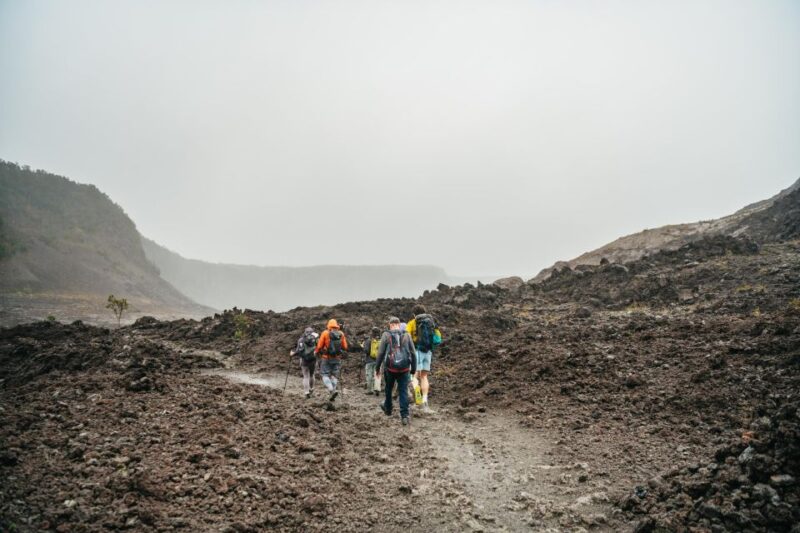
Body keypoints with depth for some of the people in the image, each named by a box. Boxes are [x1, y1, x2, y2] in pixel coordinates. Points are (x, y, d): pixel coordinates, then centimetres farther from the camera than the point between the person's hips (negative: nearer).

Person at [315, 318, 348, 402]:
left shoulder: (325, 333, -7)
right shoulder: (341, 334, 1)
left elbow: (319, 346, -6)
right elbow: (345, 347, 3)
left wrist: (316, 352, 14)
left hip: (327, 358, -3)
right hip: (337, 358, 3)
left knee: (325, 375, 4)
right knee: (335, 376, 15)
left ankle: (331, 390, -15)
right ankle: (335, 389, 5)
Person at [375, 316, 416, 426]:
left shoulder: (386, 335, -2)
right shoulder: (407, 335, 3)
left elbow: (380, 353, -3)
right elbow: (413, 353, 4)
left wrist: (377, 368, 6)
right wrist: (413, 369, 13)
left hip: (390, 368, -1)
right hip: (404, 369, 1)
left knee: (388, 389, 20)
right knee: (403, 391, 3)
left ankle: (388, 409, 40)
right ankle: (404, 416, -5)